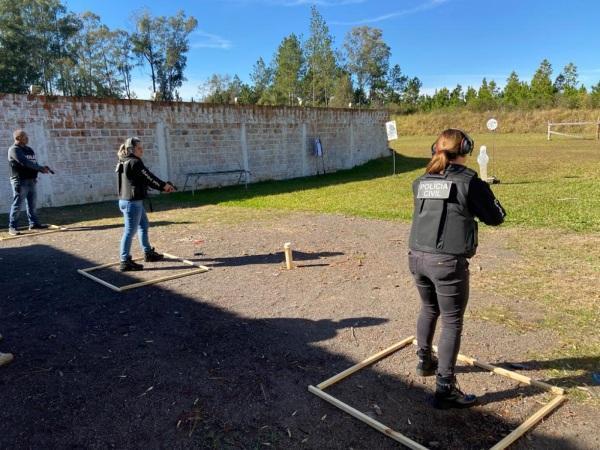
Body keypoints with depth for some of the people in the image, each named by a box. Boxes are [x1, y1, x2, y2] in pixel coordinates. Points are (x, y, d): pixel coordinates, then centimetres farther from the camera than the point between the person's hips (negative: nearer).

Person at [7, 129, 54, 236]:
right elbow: (25, 162, -20)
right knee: (17, 204, -5)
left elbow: (33, 163, 16)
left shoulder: (29, 149, 16)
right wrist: (41, 168, -17)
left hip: (31, 180, 8)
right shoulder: (14, 150, -10)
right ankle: (12, 227, 1)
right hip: (20, 181, -8)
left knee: (32, 204, 12)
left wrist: (42, 168, -4)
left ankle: (34, 223, 21)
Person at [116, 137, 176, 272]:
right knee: (130, 231, -5)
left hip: (127, 201, 10)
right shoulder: (135, 162, -16)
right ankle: (125, 262, 1)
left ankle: (148, 253, 34)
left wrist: (163, 187, 11)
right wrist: (164, 185, 1)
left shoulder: (124, 163, 15)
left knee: (144, 225, 21)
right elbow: (149, 177, -12)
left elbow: (145, 179, 15)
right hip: (132, 202, -10)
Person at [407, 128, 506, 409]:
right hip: (448, 262, -6)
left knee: (429, 310, 26)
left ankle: (424, 362, 44)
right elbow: (496, 218, 2)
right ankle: (445, 389, 7)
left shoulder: (421, 182, 9)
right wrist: (484, 190, 19)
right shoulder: (469, 181, -6)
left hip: (418, 257, 6)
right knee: (452, 322, 4)